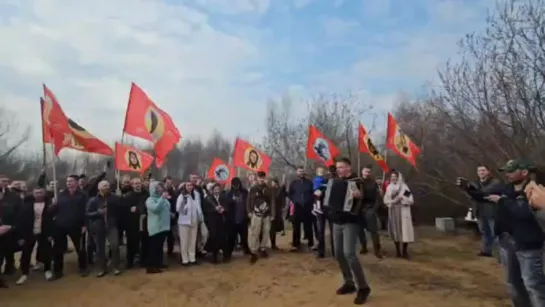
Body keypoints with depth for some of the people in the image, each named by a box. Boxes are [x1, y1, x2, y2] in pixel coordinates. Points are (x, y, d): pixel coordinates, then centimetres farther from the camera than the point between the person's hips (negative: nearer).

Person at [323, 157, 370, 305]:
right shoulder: (335, 182, 12)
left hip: (350, 223, -7)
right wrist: (327, 203, 6)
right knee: (339, 253, 9)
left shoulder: (356, 181, -8)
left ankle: (363, 287, -4)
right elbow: (330, 197, 24)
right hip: (337, 222, 7)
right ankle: (349, 283, 23)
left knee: (349, 253, -16)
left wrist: (360, 195, -34)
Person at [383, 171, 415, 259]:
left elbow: (410, 200, -6)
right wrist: (393, 201, -10)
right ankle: (398, 251, 16)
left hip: (403, 211, -3)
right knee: (395, 230, 5)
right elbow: (386, 200, 6)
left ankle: (405, 251, 7)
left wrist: (402, 198, -17)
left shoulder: (404, 187, -4)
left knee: (404, 230, -4)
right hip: (393, 212, 3)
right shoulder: (389, 188, 8)